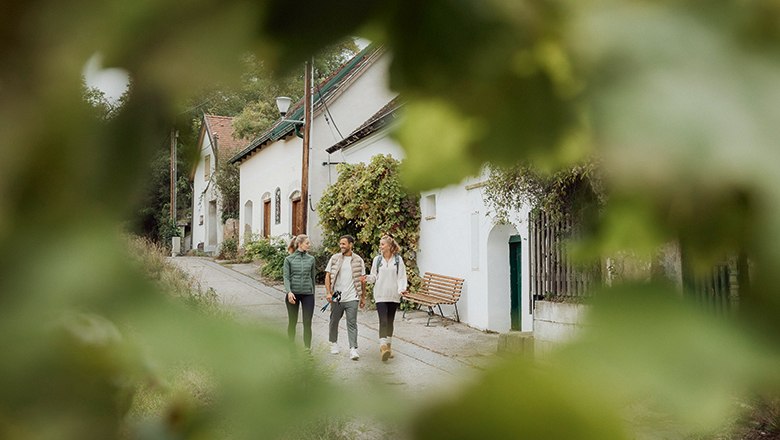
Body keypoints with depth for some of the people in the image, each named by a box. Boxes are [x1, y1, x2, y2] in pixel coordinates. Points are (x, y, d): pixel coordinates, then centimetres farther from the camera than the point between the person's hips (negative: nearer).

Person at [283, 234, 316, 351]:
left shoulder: (311, 259, 6)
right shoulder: (289, 259, 0)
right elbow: (286, 277, -5)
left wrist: (313, 292, 15)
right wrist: (289, 292, -19)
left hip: (308, 293, 1)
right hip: (293, 293, -1)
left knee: (307, 323, -2)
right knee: (292, 322, 10)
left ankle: (308, 348, 4)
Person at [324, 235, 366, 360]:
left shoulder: (358, 260, 4)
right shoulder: (334, 258, 4)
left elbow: (362, 280, 9)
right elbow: (328, 276, 3)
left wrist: (363, 297, 9)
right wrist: (328, 292, -8)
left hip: (352, 298, -1)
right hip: (336, 297, 1)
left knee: (352, 323, -6)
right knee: (334, 321, 14)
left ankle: (353, 349, -8)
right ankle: (333, 343, 34)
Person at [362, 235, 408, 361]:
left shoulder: (398, 260, 0)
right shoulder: (377, 259, 4)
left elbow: (401, 277, -2)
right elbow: (374, 276, 6)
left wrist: (402, 289, -18)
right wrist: (367, 278, -16)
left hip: (393, 295, 1)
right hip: (380, 295, -1)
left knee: (390, 321, 12)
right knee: (383, 321, -13)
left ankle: (389, 346, 25)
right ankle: (383, 346, -18)